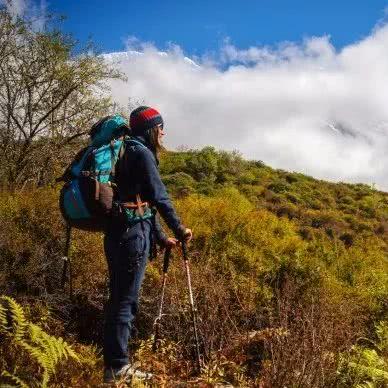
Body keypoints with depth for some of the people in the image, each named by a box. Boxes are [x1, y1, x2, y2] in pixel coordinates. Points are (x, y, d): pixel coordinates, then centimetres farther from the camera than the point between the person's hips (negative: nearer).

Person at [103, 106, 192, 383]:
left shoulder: (127, 153, 22)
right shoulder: (142, 153, -7)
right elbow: (159, 196, -13)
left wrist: (161, 237, 24)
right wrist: (179, 229, -3)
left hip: (117, 233, 10)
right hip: (132, 234, -10)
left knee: (118, 298, 12)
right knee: (126, 300, -5)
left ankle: (113, 363, 20)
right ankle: (118, 367, 1)